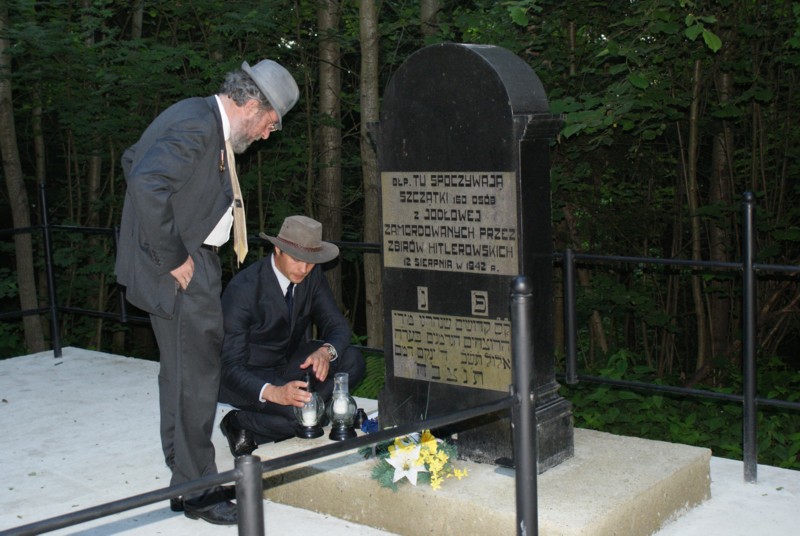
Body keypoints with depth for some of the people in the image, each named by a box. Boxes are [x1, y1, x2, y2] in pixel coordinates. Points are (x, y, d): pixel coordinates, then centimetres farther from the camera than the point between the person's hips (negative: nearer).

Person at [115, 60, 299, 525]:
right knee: (195, 380, -2)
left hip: (191, 265, 11)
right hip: (182, 275, -11)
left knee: (185, 373, 18)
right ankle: (196, 492, 10)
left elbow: (134, 160, 21)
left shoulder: (204, 120, 12)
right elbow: (147, 185, -31)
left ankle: (185, 474, 32)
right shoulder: (197, 124, -19)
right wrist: (173, 260, -23)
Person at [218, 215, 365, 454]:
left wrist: (326, 351, -30)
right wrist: (273, 392, -47)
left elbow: (337, 324, -4)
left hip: (289, 363, 7)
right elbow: (230, 367, -29)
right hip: (249, 376, -7)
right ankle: (239, 423, -8)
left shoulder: (313, 275, -7)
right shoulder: (242, 289, -25)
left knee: (352, 361, -16)